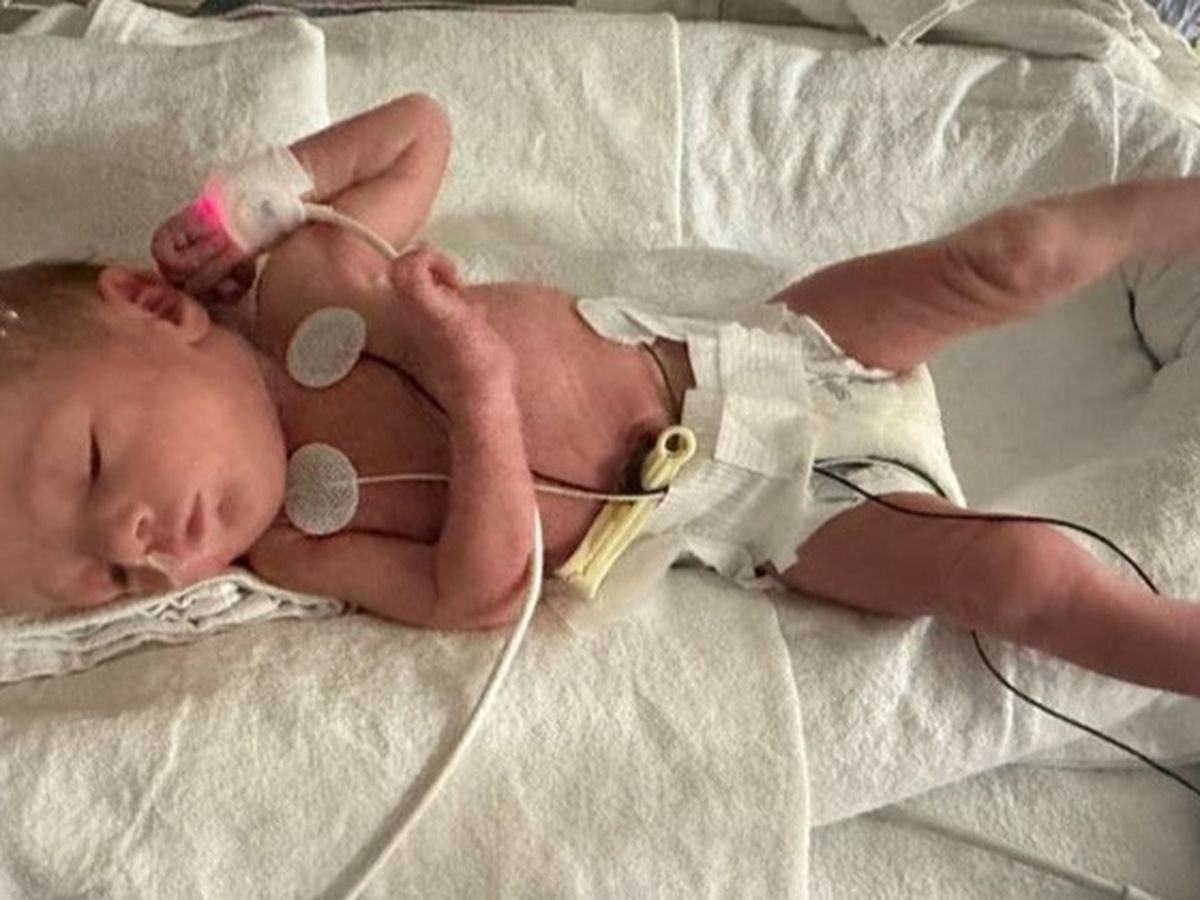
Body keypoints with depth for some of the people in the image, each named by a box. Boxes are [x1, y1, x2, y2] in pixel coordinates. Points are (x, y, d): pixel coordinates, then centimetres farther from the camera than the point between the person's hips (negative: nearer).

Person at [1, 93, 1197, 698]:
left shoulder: (302, 276, -9)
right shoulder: (298, 549, -13)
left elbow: (420, 127, 2)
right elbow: (483, 591, -21)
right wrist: (480, 395, -33)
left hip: (754, 356, 3)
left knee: (1005, 262, -4)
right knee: (1007, 574, -15)